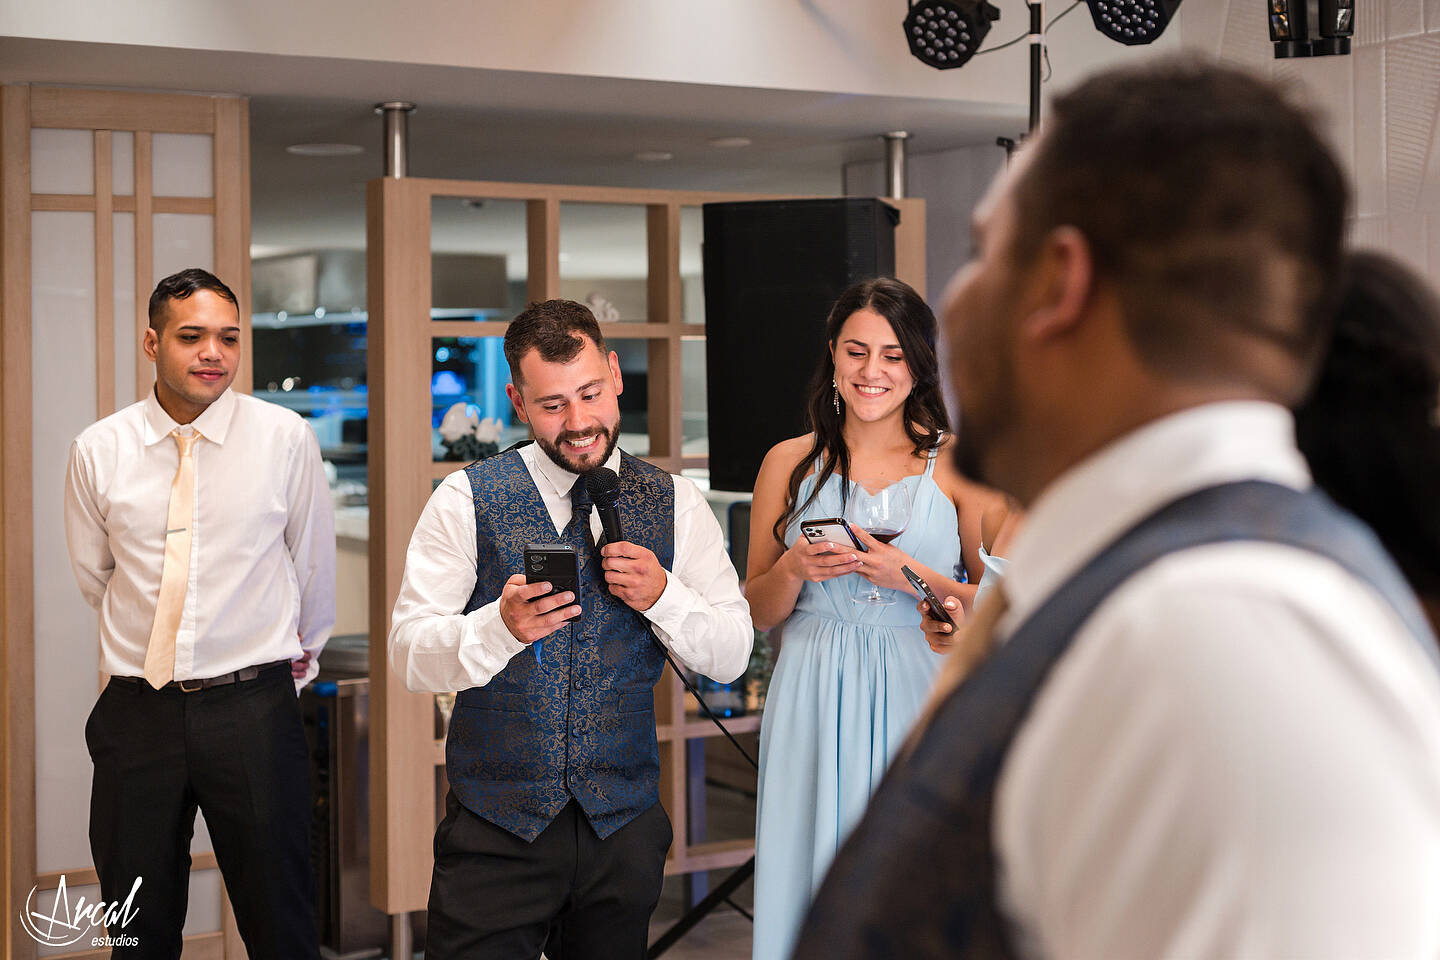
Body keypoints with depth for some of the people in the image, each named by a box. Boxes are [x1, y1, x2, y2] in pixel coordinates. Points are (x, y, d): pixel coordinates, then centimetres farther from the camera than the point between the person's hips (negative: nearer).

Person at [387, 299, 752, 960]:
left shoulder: (675, 505, 4)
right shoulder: (466, 501, -3)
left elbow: (731, 656, 4)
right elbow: (408, 654, -8)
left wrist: (662, 595, -15)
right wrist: (500, 625, -27)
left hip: (623, 829, 2)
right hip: (497, 827, -2)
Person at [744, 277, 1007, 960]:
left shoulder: (958, 463, 2)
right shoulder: (789, 463, 8)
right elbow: (756, 612, 11)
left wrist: (911, 575, -13)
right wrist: (795, 569, -9)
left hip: (918, 698, -1)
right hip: (814, 704, 2)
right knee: (814, 880, 4)